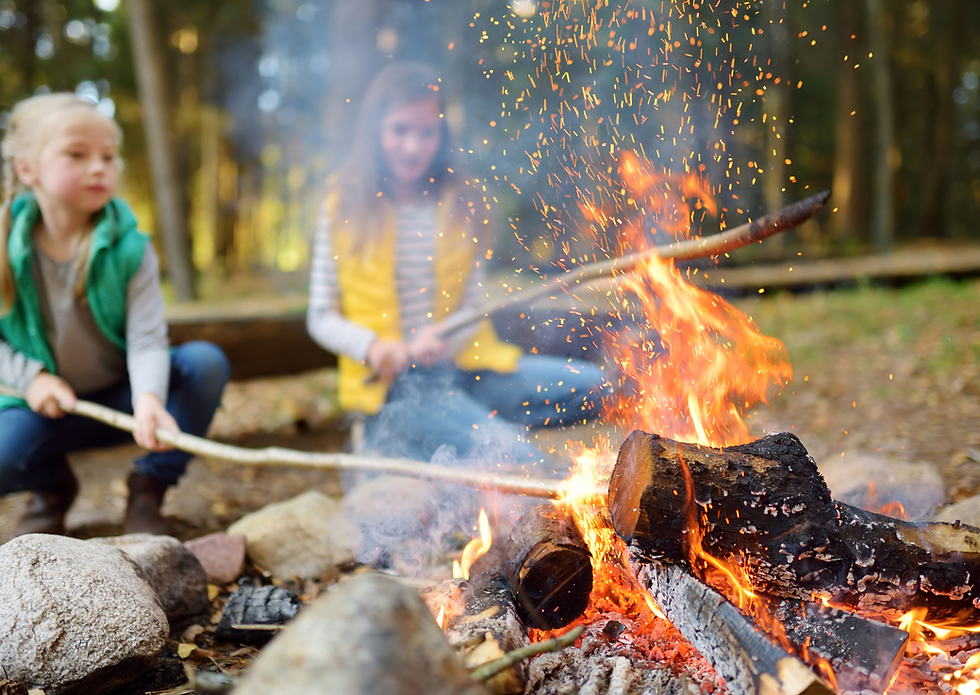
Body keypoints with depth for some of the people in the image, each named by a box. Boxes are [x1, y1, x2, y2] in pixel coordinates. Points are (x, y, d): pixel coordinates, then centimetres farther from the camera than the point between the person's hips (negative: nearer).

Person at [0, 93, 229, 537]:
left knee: (206, 362, -24)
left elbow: (147, 339, -22)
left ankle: (147, 490, -4)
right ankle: (52, 485, 10)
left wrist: (148, 399, -41)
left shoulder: (129, 248, -13)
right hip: (43, 406, -1)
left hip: (120, 399, 1)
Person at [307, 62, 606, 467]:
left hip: (461, 366, 6)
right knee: (517, 459, -27)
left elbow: (475, 305, 6)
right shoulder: (345, 208, 1)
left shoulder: (460, 205, 8)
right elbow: (321, 317, 2)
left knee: (591, 387, -14)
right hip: (392, 383, -5)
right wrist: (371, 347, -17)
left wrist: (443, 340, -16)